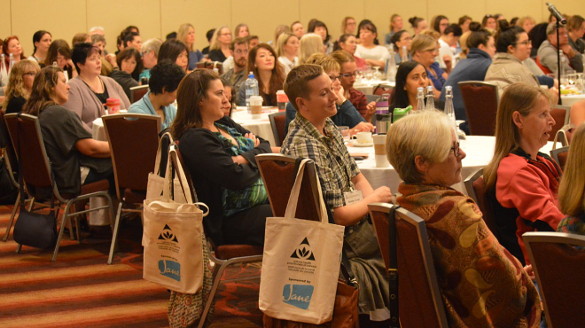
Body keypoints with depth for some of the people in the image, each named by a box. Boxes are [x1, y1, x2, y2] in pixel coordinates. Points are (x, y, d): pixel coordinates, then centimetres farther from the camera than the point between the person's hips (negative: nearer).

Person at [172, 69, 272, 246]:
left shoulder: (225, 123, 14)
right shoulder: (195, 139, -15)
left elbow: (265, 146, 9)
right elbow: (236, 178, -23)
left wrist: (246, 158, -12)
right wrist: (256, 160, -4)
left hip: (265, 200, 9)